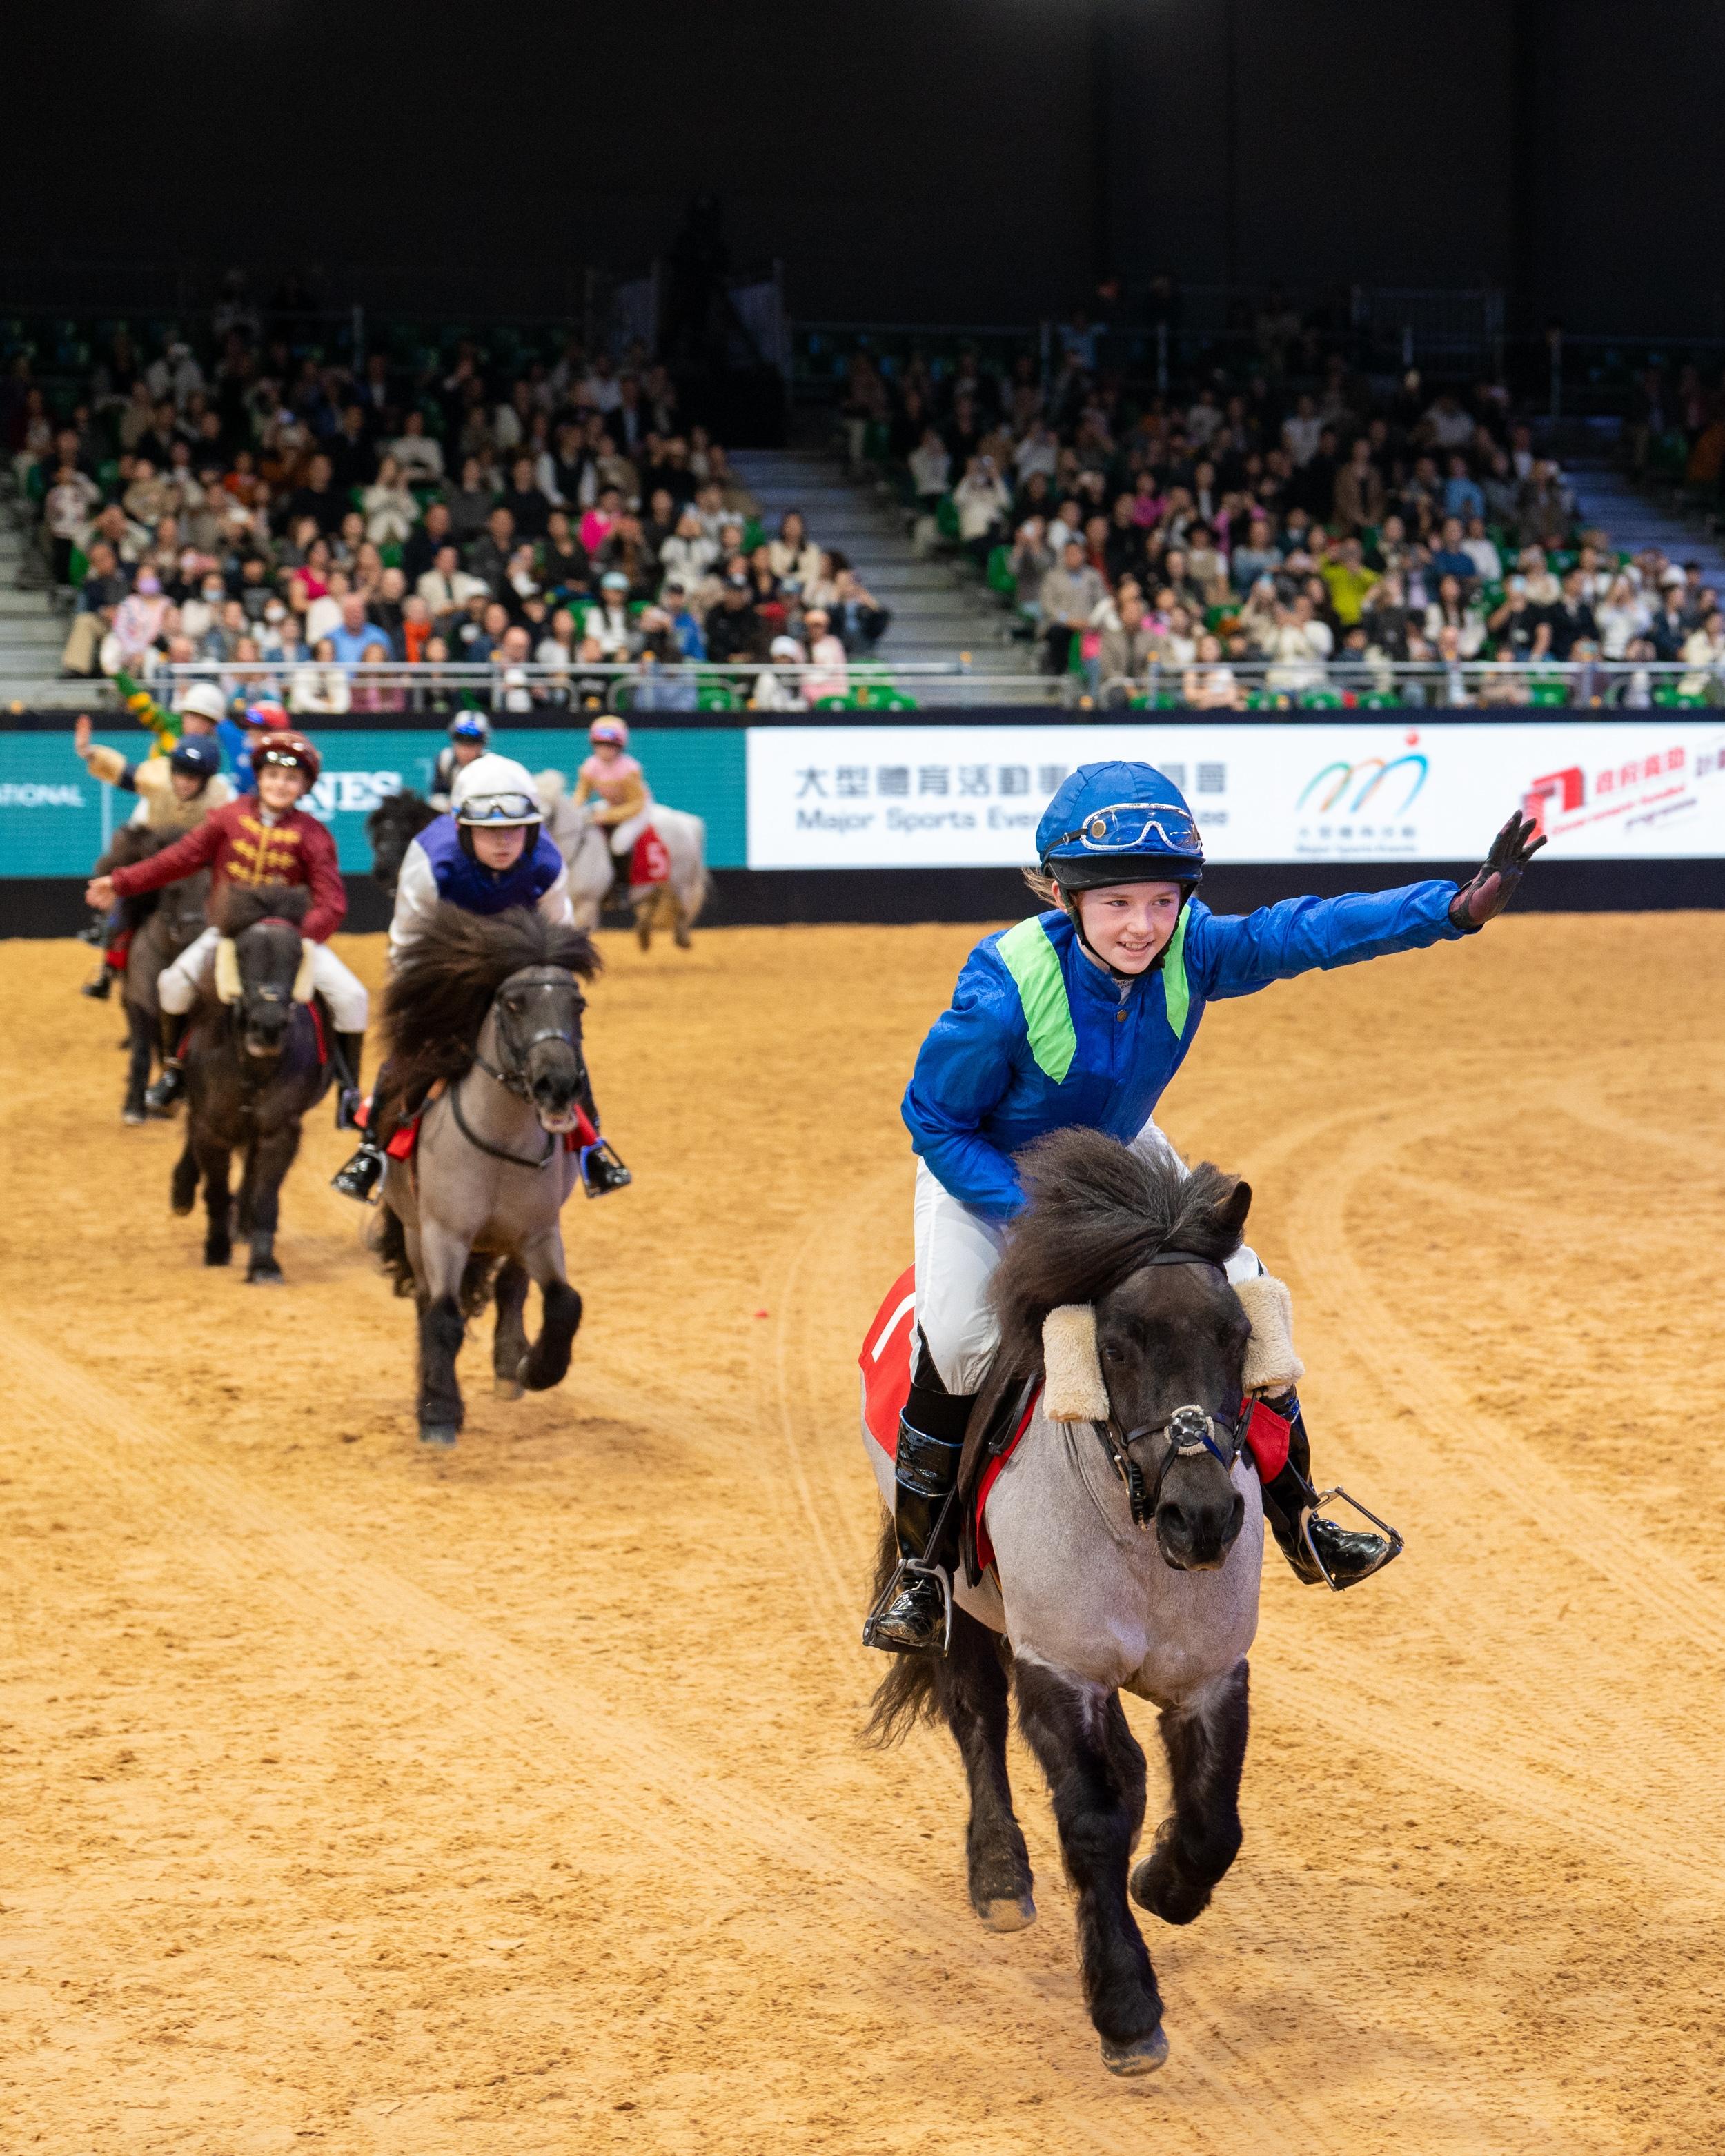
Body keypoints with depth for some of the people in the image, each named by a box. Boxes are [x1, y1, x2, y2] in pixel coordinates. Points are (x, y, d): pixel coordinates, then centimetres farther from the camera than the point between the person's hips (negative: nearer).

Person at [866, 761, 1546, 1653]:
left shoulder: (1191, 951, -26)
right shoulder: (1003, 994, -37)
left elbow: (1308, 932, -27)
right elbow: (935, 1121, -25)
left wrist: (1459, 906, -39)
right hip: (985, 1169, -5)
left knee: (1239, 1286, -1)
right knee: (956, 1337, -25)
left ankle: (1297, 1521, 17)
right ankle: (920, 1565, -6)